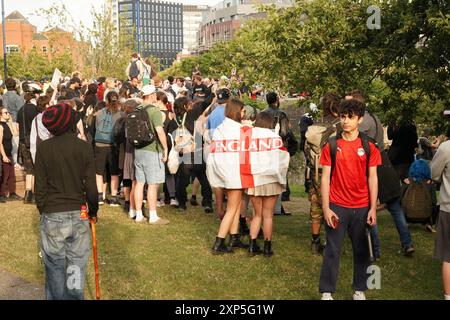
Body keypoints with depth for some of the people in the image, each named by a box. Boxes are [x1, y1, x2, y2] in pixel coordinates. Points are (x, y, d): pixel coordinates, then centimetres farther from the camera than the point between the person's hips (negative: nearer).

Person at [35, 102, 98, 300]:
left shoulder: (43, 148, -5)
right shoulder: (84, 147, -6)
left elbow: (40, 187, -3)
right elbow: (91, 187, -5)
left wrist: (43, 211, 12)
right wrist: (93, 211, 10)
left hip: (52, 216, 0)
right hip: (78, 216, 0)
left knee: (55, 265, 12)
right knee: (77, 265, 11)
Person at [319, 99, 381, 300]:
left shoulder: (368, 147, 2)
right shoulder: (331, 146, 0)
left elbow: (372, 178, 2)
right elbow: (325, 178, -1)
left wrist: (373, 208, -3)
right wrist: (326, 208, -8)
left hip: (362, 208, 1)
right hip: (337, 207, -1)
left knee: (362, 251, 9)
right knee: (332, 250, 3)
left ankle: (359, 291, 24)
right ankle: (326, 292, 12)